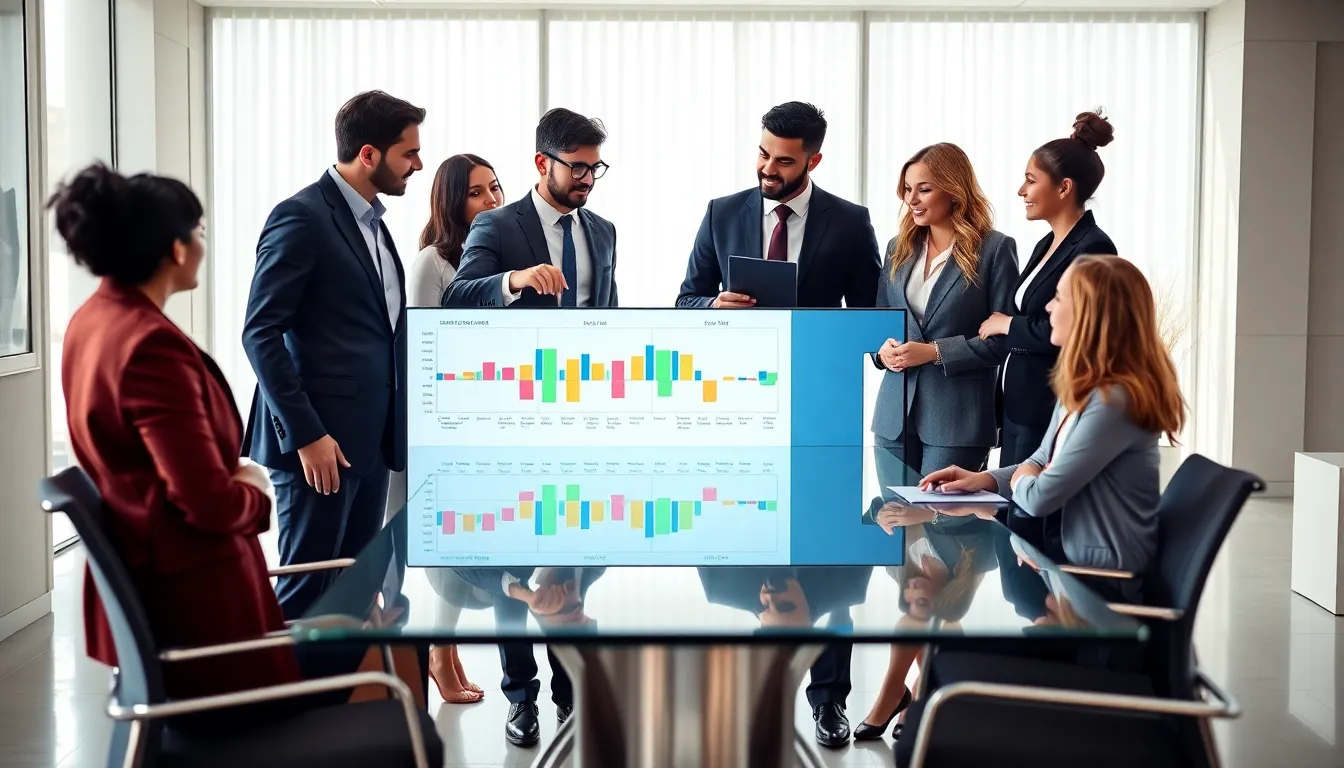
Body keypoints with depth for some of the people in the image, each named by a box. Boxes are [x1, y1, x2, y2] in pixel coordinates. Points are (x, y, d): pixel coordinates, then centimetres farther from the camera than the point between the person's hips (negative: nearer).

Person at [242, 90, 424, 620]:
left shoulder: (371, 221, 16)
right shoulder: (301, 217, -11)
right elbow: (261, 334, -15)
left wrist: (391, 431, 11)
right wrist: (305, 435, -19)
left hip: (370, 440, 8)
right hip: (321, 442, -8)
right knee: (306, 594, -2)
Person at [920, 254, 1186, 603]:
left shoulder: (1113, 402, -26)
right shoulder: (1081, 389, 6)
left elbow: (1040, 497, -24)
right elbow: (1042, 464, 19)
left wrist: (1020, 480, -1)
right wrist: (982, 479, 2)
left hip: (1102, 579, -8)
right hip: (1071, 556, 8)